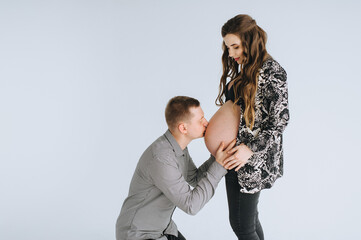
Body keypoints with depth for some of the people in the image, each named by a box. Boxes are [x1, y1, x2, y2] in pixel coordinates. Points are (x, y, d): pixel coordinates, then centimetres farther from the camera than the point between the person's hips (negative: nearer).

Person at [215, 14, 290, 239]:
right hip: (236, 154, 8)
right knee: (249, 218, 17)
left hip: (254, 158, -8)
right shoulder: (244, 68, 10)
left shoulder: (272, 71, -15)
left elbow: (280, 120, -16)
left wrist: (250, 149, -21)